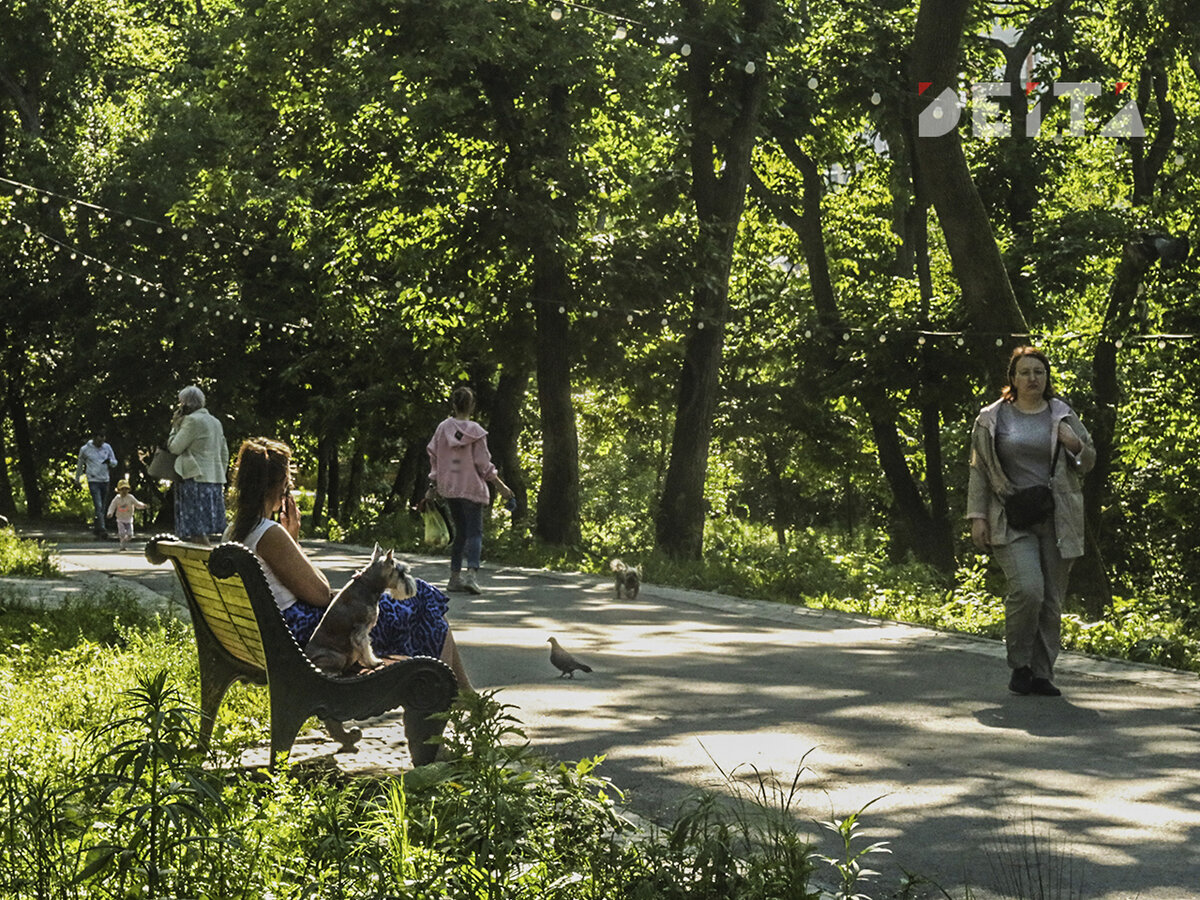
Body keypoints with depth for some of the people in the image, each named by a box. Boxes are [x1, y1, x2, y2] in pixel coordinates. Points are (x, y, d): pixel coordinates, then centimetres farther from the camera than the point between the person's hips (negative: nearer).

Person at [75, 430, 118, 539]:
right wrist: (77, 479, 20)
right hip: (93, 481, -4)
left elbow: (115, 463, 13)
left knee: (102, 507, 10)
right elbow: (80, 465, 12)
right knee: (98, 506, -16)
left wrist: (110, 461, -11)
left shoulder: (107, 447, 6)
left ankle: (96, 528, 24)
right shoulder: (85, 449, -2)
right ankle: (102, 529, -22)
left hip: (105, 480, 4)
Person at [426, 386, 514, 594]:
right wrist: (501, 486, 0)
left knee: (460, 532, 16)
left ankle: (455, 577, 15)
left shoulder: (443, 428, 1)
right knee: (475, 532, -4)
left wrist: (433, 485, 15)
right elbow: (484, 464, -9)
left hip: (448, 488, 5)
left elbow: (433, 456, 6)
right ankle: (471, 574, -23)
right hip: (471, 487, -5)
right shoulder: (476, 432, -10)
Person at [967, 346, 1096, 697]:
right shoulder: (992, 419, 4)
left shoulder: (1063, 416, 9)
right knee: (1027, 589, -19)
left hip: (1056, 521, 3)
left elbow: (1088, 463, 15)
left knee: (1052, 600, 3)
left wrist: (1075, 445, -6)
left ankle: (1042, 673, 13)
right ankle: (1019, 665, -1)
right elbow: (979, 470, 6)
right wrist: (977, 516, -1)